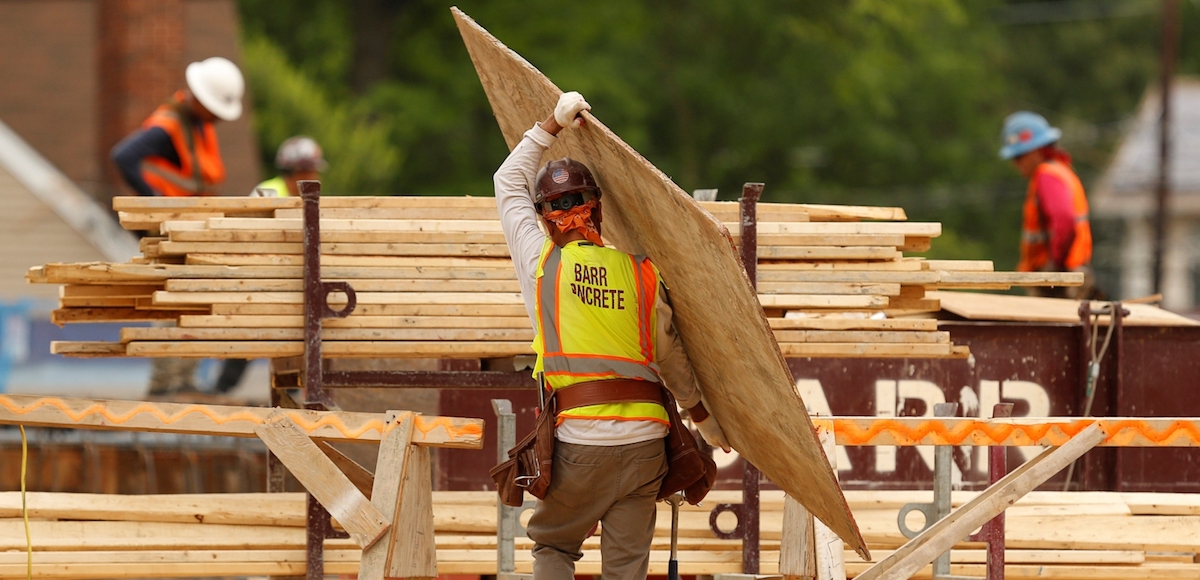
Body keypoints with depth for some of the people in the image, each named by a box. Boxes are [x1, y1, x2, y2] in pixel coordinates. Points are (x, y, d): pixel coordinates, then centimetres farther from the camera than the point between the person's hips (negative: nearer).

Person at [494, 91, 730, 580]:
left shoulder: (542, 263, 3)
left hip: (581, 441, -2)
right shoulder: (641, 272, 7)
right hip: (646, 438, 2)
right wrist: (705, 420, 30)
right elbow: (670, 356, 16)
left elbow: (510, 182, 17)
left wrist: (553, 124, 25)